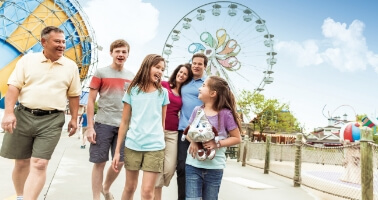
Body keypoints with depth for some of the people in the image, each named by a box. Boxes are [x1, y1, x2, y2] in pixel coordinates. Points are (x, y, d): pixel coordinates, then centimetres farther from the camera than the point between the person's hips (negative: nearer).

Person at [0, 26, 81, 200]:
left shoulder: (70, 66, 5)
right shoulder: (28, 60, 3)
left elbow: (74, 95, 10)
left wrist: (74, 118, 8)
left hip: (52, 120, -1)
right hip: (23, 116, 1)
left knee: (39, 164, -6)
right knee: (21, 163, 13)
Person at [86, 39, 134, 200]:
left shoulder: (131, 77, 8)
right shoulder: (100, 73, -2)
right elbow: (91, 100, -2)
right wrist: (90, 126, -8)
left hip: (124, 125, 4)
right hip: (103, 124, -3)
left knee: (120, 162, 11)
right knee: (99, 163, 4)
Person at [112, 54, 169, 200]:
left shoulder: (163, 93, 5)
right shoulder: (132, 91, 2)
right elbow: (124, 123, 4)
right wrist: (117, 151, 2)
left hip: (155, 147, 0)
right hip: (132, 145, 1)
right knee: (130, 187, 14)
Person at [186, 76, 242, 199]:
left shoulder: (225, 114, -9)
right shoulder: (197, 110, 2)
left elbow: (237, 138, -3)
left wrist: (218, 144, -16)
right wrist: (193, 141, -10)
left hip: (214, 168, -2)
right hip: (193, 165, 2)